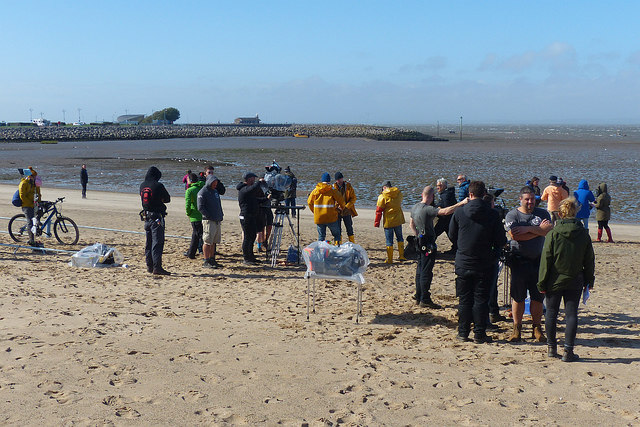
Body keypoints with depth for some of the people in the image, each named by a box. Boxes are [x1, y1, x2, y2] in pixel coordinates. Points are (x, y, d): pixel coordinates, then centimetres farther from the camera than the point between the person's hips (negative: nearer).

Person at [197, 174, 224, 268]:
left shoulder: (215, 191, 18)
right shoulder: (202, 192, -7)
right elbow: (200, 208, -13)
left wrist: (221, 215, 12)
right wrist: (209, 217, -14)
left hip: (218, 221, 8)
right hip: (208, 221, -8)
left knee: (214, 242, 11)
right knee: (208, 242, -6)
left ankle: (212, 259, 18)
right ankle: (206, 261, -4)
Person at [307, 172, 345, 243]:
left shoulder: (315, 190, 5)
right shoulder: (332, 190, -5)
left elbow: (309, 202, 12)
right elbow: (341, 201, -4)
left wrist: (314, 211, 26)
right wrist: (341, 208, 18)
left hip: (318, 218, 3)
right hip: (331, 218, -3)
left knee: (321, 236, 12)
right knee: (336, 234, 11)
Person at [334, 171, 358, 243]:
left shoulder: (348, 186, 0)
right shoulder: (333, 187, 0)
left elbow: (353, 198, -2)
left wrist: (346, 207, -15)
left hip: (347, 212, 0)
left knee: (349, 228, 5)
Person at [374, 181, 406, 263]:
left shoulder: (382, 196, -12)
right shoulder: (399, 193, 2)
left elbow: (379, 211, -9)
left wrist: (376, 222, -3)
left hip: (388, 221, -4)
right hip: (398, 220, 4)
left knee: (389, 240, 2)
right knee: (399, 237, 20)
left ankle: (389, 259, 6)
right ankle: (401, 256, 23)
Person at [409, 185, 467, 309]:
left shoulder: (415, 207, 8)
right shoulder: (428, 209, -21)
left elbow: (411, 224, 19)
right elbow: (446, 211, -31)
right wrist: (461, 203, -27)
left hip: (420, 242, 9)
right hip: (428, 244, -9)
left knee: (420, 270, 15)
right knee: (426, 272, -4)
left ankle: (419, 297, 22)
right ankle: (425, 299, -1)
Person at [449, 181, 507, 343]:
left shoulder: (459, 213, -6)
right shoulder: (492, 214, -9)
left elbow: (452, 234, 8)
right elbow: (501, 241, -5)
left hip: (463, 264, 1)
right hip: (484, 264, -1)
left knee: (464, 299, 10)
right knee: (481, 299, 7)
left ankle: (463, 332, 15)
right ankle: (479, 334, 9)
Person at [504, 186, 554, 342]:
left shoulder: (543, 214, 9)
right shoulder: (512, 215, 0)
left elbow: (550, 231, -8)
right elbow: (515, 236, -15)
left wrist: (528, 229, -16)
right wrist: (539, 230, -9)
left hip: (539, 260, 2)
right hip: (519, 260, -2)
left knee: (538, 296, 4)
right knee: (518, 296, 1)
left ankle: (537, 328, 15)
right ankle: (517, 329, 10)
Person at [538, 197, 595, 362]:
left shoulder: (553, 234, -10)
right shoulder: (584, 234, -2)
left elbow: (546, 260, -9)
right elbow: (589, 260, 5)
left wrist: (542, 282, -2)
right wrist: (589, 280, 16)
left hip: (554, 281, -1)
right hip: (575, 281, 1)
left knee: (551, 313, 11)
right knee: (571, 314, 4)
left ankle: (552, 348, 20)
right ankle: (568, 351, 0)